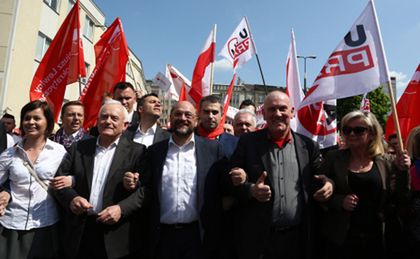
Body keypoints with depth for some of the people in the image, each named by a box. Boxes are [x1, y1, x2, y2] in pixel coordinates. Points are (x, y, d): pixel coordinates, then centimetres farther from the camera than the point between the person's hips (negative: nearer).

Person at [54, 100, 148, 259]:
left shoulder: (137, 151, -3)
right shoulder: (79, 147, 8)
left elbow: (145, 188, -9)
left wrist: (122, 208, -20)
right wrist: (71, 198, -12)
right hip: (78, 233, 3)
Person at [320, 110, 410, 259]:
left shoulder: (387, 162, -1)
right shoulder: (333, 158, -4)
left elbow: (399, 201, 0)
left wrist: (402, 172, -12)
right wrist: (339, 201, -18)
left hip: (376, 239, 1)